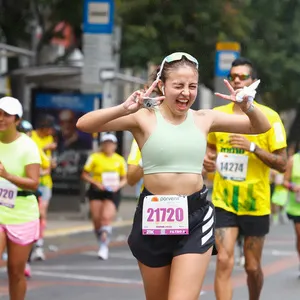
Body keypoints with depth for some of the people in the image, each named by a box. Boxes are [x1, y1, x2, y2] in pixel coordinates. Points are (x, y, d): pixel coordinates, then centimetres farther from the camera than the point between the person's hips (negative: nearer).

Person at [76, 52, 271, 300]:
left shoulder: (204, 119, 5)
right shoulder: (144, 118, -5)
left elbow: (261, 127, 14)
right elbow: (83, 124, -16)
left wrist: (248, 107, -7)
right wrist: (124, 109, -31)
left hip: (196, 216, 1)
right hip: (154, 216, -1)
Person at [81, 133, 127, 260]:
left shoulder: (120, 160, 7)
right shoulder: (94, 157, 1)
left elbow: (124, 179, 15)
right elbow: (84, 175, 2)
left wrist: (118, 185, -6)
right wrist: (96, 183, -12)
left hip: (112, 193, 0)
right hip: (96, 192, 0)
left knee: (106, 218, -17)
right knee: (97, 219, -2)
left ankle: (104, 246, -17)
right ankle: (102, 244, 18)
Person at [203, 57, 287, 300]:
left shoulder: (269, 117, -6)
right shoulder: (217, 114, 4)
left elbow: (282, 164, -8)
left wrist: (253, 147, -22)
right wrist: (207, 160, -1)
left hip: (255, 203, -2)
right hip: (223, 201, 2)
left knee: (252, 266, 9)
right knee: (224, 261, -13)